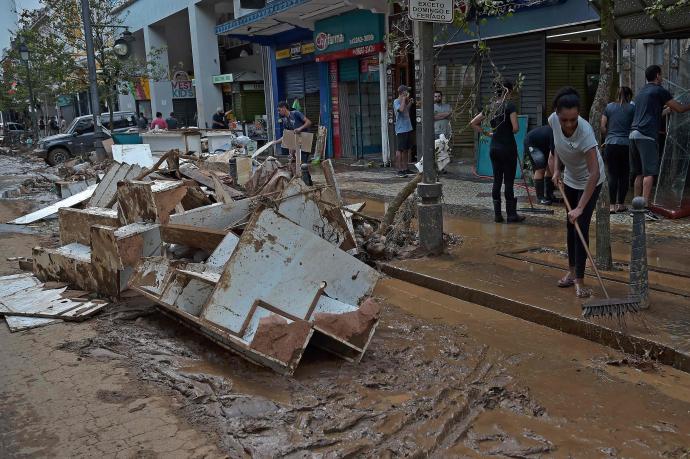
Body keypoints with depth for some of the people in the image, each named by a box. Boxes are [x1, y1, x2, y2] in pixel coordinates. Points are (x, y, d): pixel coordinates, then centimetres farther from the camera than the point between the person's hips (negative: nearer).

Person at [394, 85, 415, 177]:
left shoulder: (404, 101, 16)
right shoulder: (396, 101, -9)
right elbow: (401, 109, -28)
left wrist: (410, 103, 19)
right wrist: (404, 99, -18)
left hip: (408, 129, 9)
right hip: (400, 130, -9)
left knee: (406, 149, 12)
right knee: (400, 150, -6)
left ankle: (406, 168, 19)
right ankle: (399, 170, -4)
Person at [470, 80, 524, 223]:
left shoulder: (490, 107, 7)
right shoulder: (509, 105, -11)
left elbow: (473, 123, 10)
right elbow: (515, 128, -18)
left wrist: (487, 133, 11)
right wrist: (510, 131, 3)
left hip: (494, 147, 6)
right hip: (508, 146, -5)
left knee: (497, 180, 10)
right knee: (509, 181, 1)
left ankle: (497, 214, 12)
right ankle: (511, 215, 7)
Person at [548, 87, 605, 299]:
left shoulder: (585, 132, -37)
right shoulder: (553, 120, -21)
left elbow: (594, 173, -38)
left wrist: (580, 207, -41)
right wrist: (556, 170, -9)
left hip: (589, 180, -6)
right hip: (570, 178, 6)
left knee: (581, 226, -11)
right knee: (571, 225, 13)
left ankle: (579, 280, -6)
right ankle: (572, 271, 25)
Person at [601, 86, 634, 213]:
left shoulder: (609, 107, 7)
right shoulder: (632, 107, 2)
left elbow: (602, 127, 5)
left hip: (611, 144, 1)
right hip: (626, 144, -1)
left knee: (612, 175, 1)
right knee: (624, 174, 9)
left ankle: (612, 205, -3)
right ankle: (621, 204, 14)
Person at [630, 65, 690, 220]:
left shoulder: (641, 92, 24)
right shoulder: (659, 90, 0)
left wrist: (667, 110, 46)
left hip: (634, 133, 8)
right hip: (647, 134, -8)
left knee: (639, 173, 11)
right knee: (649, 173, -10)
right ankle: (646, 208, -16)